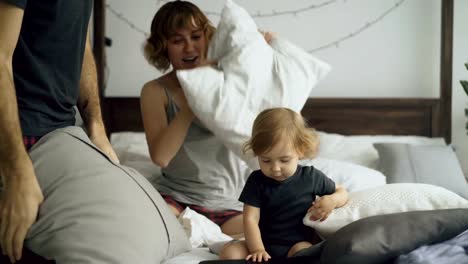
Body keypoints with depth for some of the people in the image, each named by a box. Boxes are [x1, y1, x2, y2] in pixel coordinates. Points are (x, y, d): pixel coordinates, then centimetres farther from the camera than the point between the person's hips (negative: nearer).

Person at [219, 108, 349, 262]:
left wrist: (332, 200, -12)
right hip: (265, 245, 1)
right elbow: (250, 219, -10)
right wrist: (257, 250, -25)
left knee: (302, 251, -36)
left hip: (299, 244, -1)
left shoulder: (311, 176, -2)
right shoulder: (257, 181, -3)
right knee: (229, 252, -22)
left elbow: (342, 192, 13)